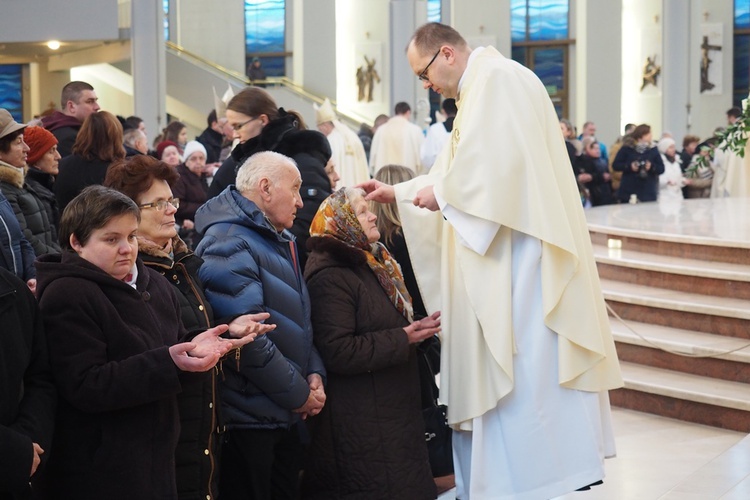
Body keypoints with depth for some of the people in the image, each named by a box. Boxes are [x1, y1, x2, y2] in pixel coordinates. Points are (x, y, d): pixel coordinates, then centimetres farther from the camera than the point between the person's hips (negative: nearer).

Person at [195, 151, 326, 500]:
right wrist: (299, 394, -16)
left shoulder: (281, 241, 15)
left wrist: (314, 373, 1)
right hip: (248, 420, -9)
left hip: (288, 417, 9)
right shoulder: (230, 245, -17)